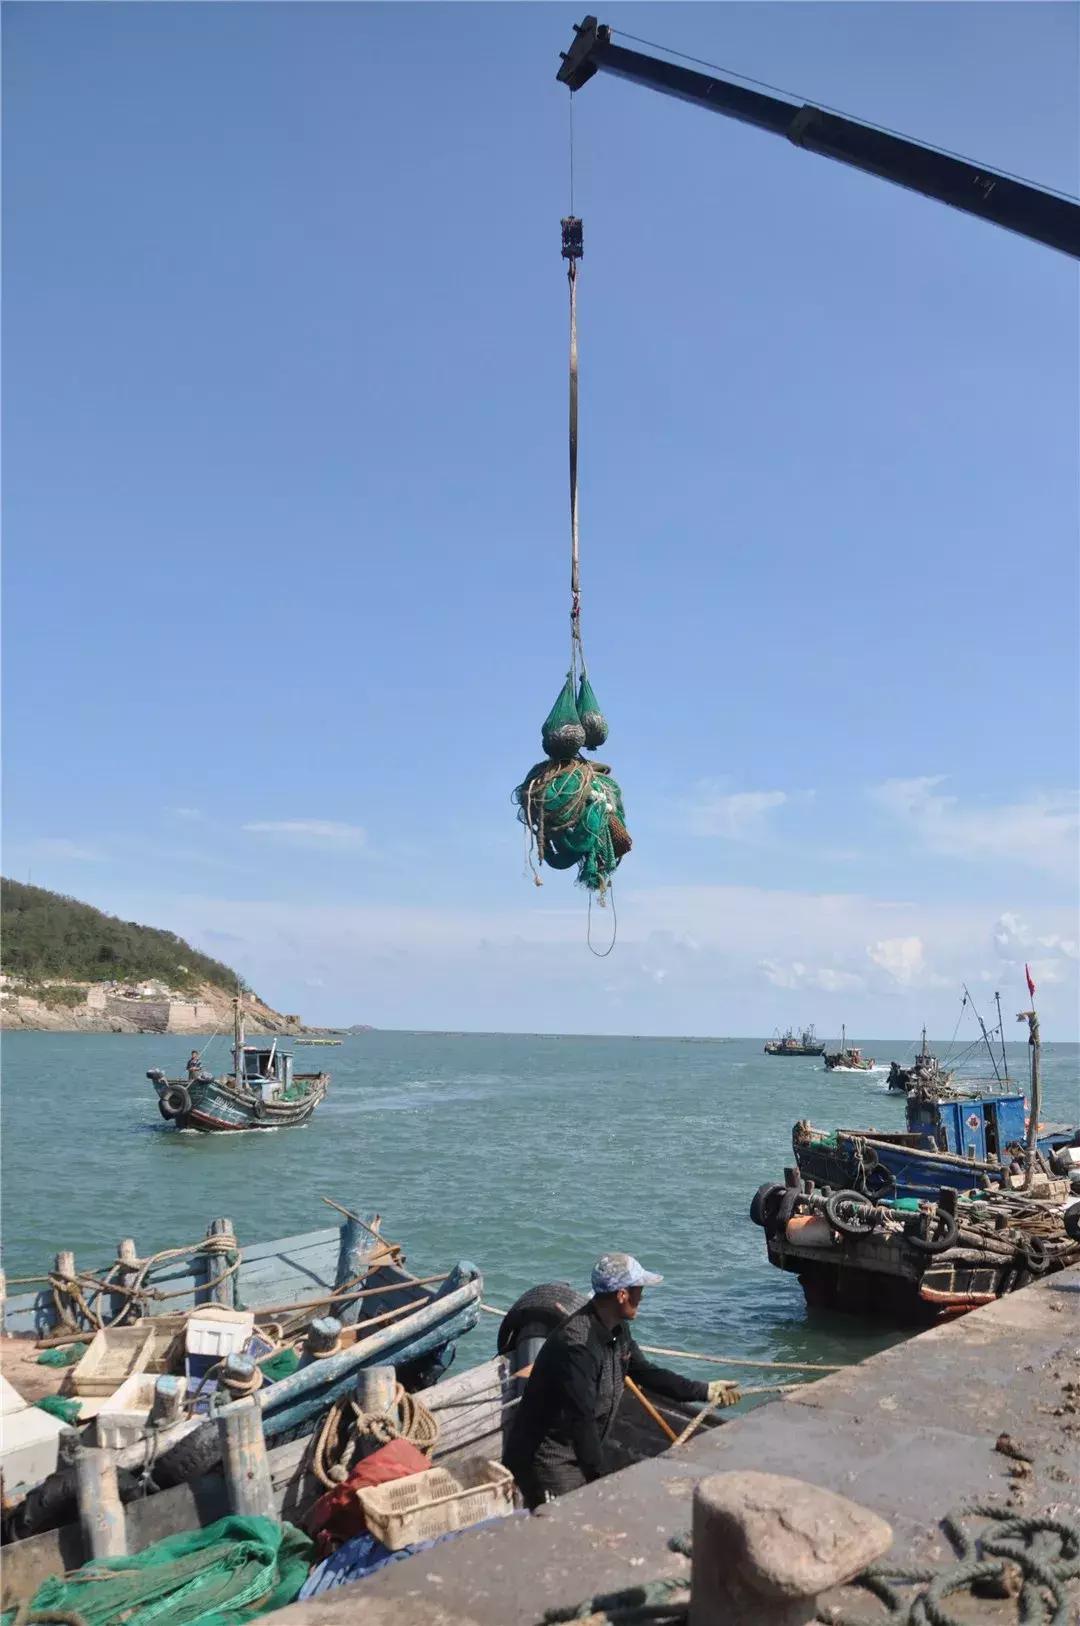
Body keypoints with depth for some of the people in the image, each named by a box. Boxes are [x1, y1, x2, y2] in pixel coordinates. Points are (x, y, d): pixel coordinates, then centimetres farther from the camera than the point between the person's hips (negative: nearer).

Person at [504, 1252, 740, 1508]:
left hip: (579, 1455, 9)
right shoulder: (577, 1343, -29)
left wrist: (705, 1391, 16)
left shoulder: (618, 1329, 3)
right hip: (547, 1462, -9)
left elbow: (646, 1373, 17)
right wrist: (599, 1478, -22)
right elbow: (580, 1419, -27)